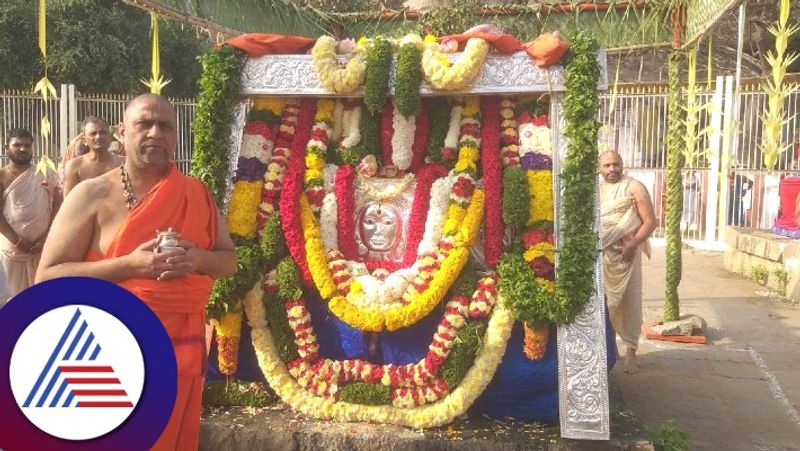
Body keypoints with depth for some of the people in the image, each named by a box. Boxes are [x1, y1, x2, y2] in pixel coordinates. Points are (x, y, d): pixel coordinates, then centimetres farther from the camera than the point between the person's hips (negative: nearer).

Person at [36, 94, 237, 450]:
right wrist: (129, 265, -21)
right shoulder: (92, 195, -5)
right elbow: (47, 278, -9)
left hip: (183, 348, 3)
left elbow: (229, 259, 11)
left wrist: (197, 259, -11)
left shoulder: (196, 194, 6)